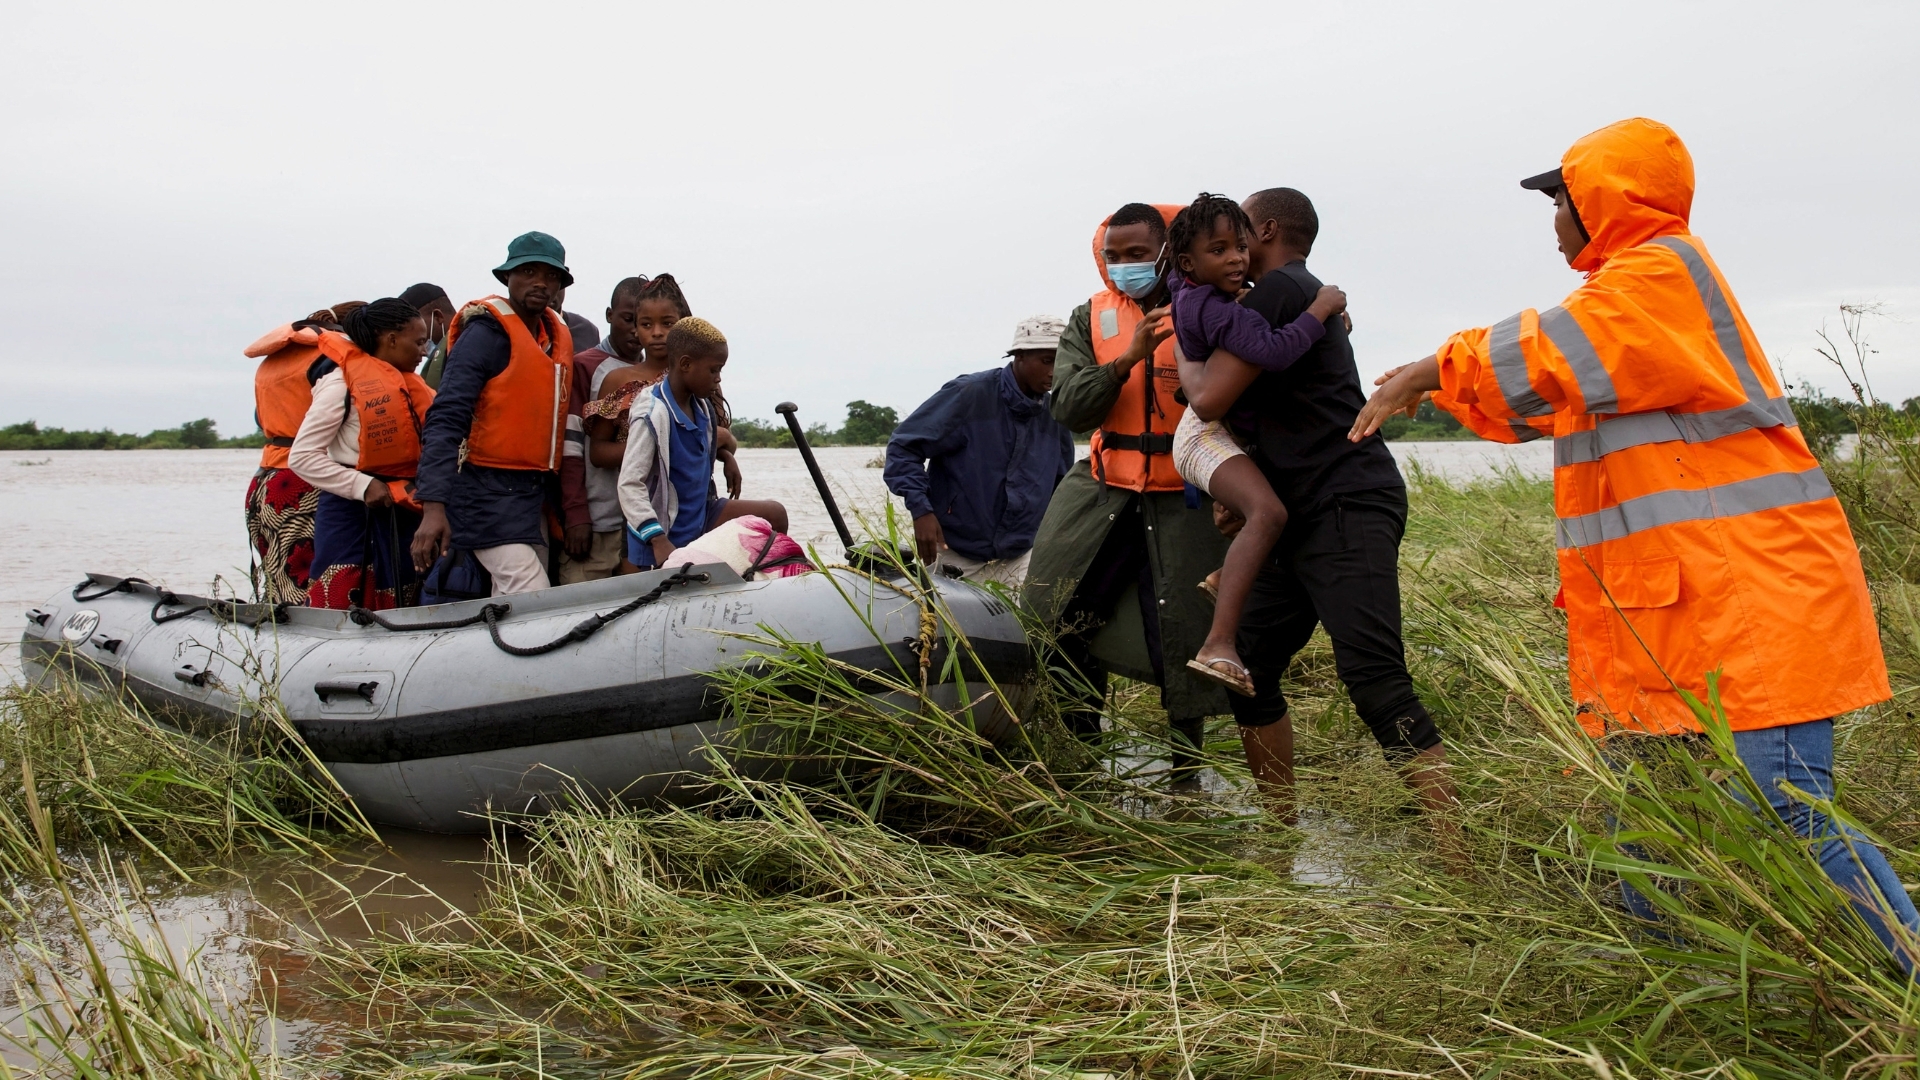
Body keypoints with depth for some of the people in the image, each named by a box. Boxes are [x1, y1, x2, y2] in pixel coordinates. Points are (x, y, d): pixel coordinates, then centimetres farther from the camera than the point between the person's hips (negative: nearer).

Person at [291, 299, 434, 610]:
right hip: (353, 512, -7)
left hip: (401, 515, 7)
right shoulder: (343, 382, -8)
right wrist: (363, 486, -18)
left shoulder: (408, 384, 13)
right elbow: (303, 456, -12)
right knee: (338, 612, -10)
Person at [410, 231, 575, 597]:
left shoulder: (559, 334, 13)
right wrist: (433, 507, -28)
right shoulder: (487, 332, -9)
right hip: (487, 488, -7)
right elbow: (446, 419, -18)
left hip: (534, 493, 7)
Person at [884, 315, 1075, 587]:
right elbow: (904, 446, -12)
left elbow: (1062, 485, 19)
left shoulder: (1054, 417, 4)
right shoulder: (969, 395, -12)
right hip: (955, 557, -4)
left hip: (1019, 561, 4)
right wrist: (920, 509, -22)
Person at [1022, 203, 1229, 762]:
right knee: (1055, 610, 3)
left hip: (1184, 499, -3)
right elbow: (1070, 408, -8)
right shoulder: (1090, 318, 6)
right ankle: (1078, 743, 23)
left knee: (1183, 631, 0)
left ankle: (1186, 766, 19)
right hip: (1104, 489, 4)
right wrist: (1128, 358, -20)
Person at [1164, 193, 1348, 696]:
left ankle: (1225, 578, 33)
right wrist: (1321, 309, -24)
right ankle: (1218, 646, -45)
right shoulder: (1216, 309, -24)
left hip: (1224, 431, 11)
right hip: (1208, 436, -11)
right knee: (1267, 511, -35)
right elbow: (1272, 351, -37)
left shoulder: (1188, 291, 5)